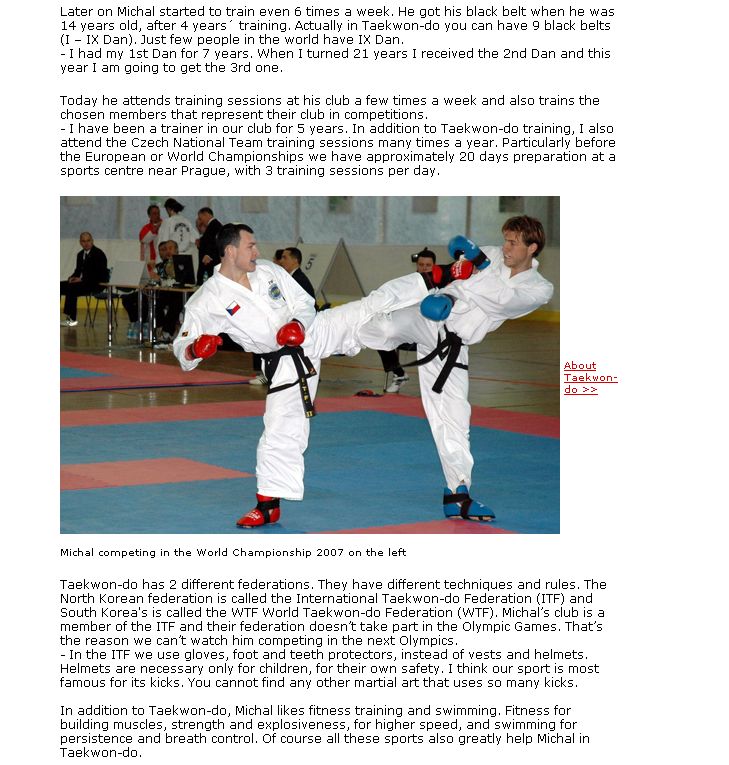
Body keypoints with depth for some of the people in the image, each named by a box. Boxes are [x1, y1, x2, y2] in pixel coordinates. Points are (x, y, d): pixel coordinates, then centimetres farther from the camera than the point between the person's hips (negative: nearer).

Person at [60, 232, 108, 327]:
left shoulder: (98, 254, -9)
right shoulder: (80, 254, 16)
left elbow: (98, 274, -16)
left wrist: (82, 279, -21)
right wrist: (72, 277, -4)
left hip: (96, 284, -8)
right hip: (84, 282, 8)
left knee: (71, 288, -29)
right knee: (61, 286, -8)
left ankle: (71, 319, -27)